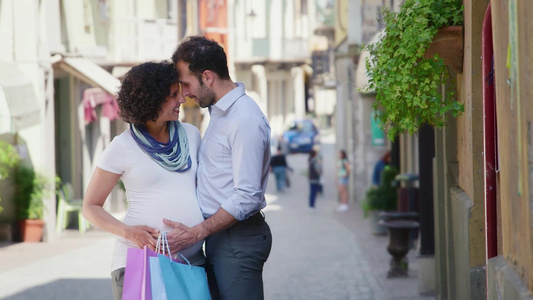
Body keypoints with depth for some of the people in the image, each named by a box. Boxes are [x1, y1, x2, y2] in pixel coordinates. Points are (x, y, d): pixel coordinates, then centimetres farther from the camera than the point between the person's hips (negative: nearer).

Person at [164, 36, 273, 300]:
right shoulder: (219, 112, 14)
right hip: (219, 236, 10)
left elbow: (247, 197, -22)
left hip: (237, 240, -10)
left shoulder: (245, 120, -18)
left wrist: (197, 233, -20)